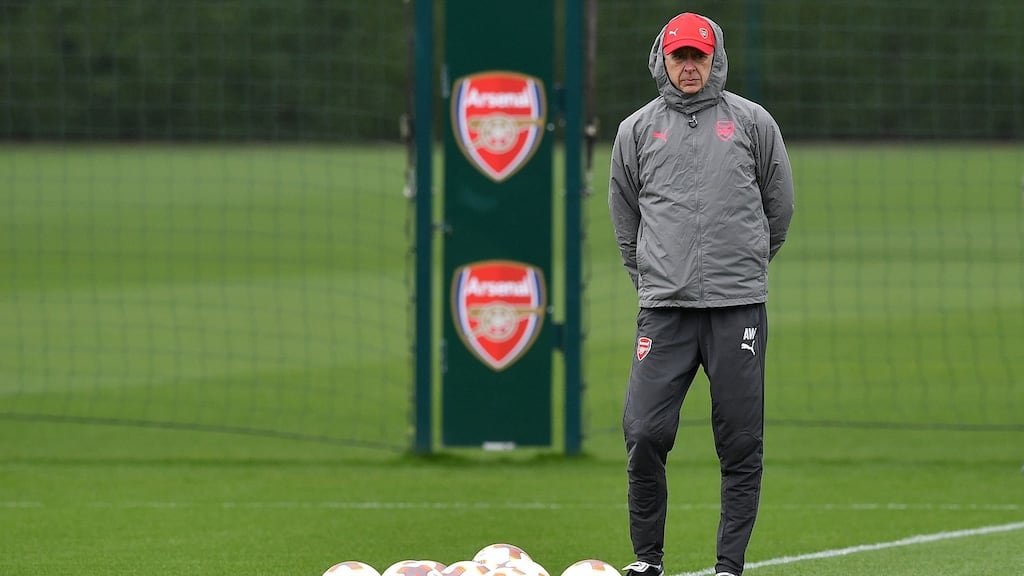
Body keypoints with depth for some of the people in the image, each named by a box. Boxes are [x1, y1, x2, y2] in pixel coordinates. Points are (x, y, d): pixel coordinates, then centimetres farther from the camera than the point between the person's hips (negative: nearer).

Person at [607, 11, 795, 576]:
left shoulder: (752, 122, 7)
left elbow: (778, 207, 16)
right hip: (664, 308, 0)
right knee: (644, 433, -8)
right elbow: (625, 217, 19)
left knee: (740, 443, -1)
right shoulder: (637, 130, 10)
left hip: (738, 306, 0)